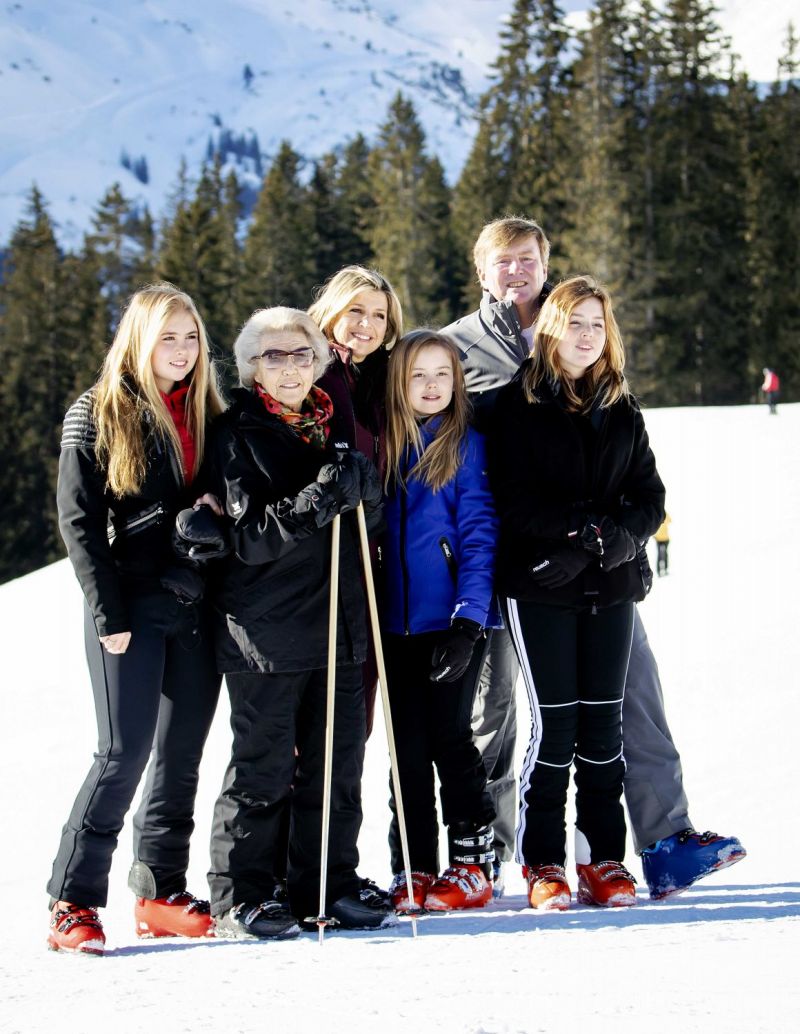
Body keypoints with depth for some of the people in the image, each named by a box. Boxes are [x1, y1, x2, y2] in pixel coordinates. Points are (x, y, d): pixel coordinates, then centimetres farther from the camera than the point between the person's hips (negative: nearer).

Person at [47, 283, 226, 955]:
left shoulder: (206, 416, 13)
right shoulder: (98, 415, -2)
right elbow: (79, 521, -6)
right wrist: (108, 614, -12)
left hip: (197, 609, 5)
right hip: (133, 607, -5)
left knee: (181, 756, 6)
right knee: (125, 753, -9)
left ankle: (161, 894, 14)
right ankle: (73, 901, -3)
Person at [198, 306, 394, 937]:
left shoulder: (333, 427, 13)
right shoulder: (239, 434, -5)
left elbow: (370, 519, 15)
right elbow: (250, 536, -13)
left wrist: (363, 488, -7)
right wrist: (318, 501, -25)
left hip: (339, 620, 6)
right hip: (266, 629, -6)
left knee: (338, 762, 8)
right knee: (264, 766, -2)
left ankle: (329, 885, 18)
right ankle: (241, 898, 6)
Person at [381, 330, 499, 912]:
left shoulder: (466, 445, -1)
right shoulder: (385, 447, 11)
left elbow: (480, 533, -7)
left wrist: (469, 618, -14)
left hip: (456, 620, -4)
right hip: (398, 623, 4)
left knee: (449, 736, -3)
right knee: (408, 747, 6)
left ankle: (473, 863, 7)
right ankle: (414, 870, 12)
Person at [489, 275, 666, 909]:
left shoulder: (622, 411, 13)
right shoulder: (520, 405, 1)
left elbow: (650, 496, 8)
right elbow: (513, 498, -7)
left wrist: (616, 536, -11)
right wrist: (578, 525, -18)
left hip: (611, 584, 4)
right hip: (541, 583, -3)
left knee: (603, 721, 4)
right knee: (553, 721, -5)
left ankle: (604, 858, 11)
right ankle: (543, 864, 3)